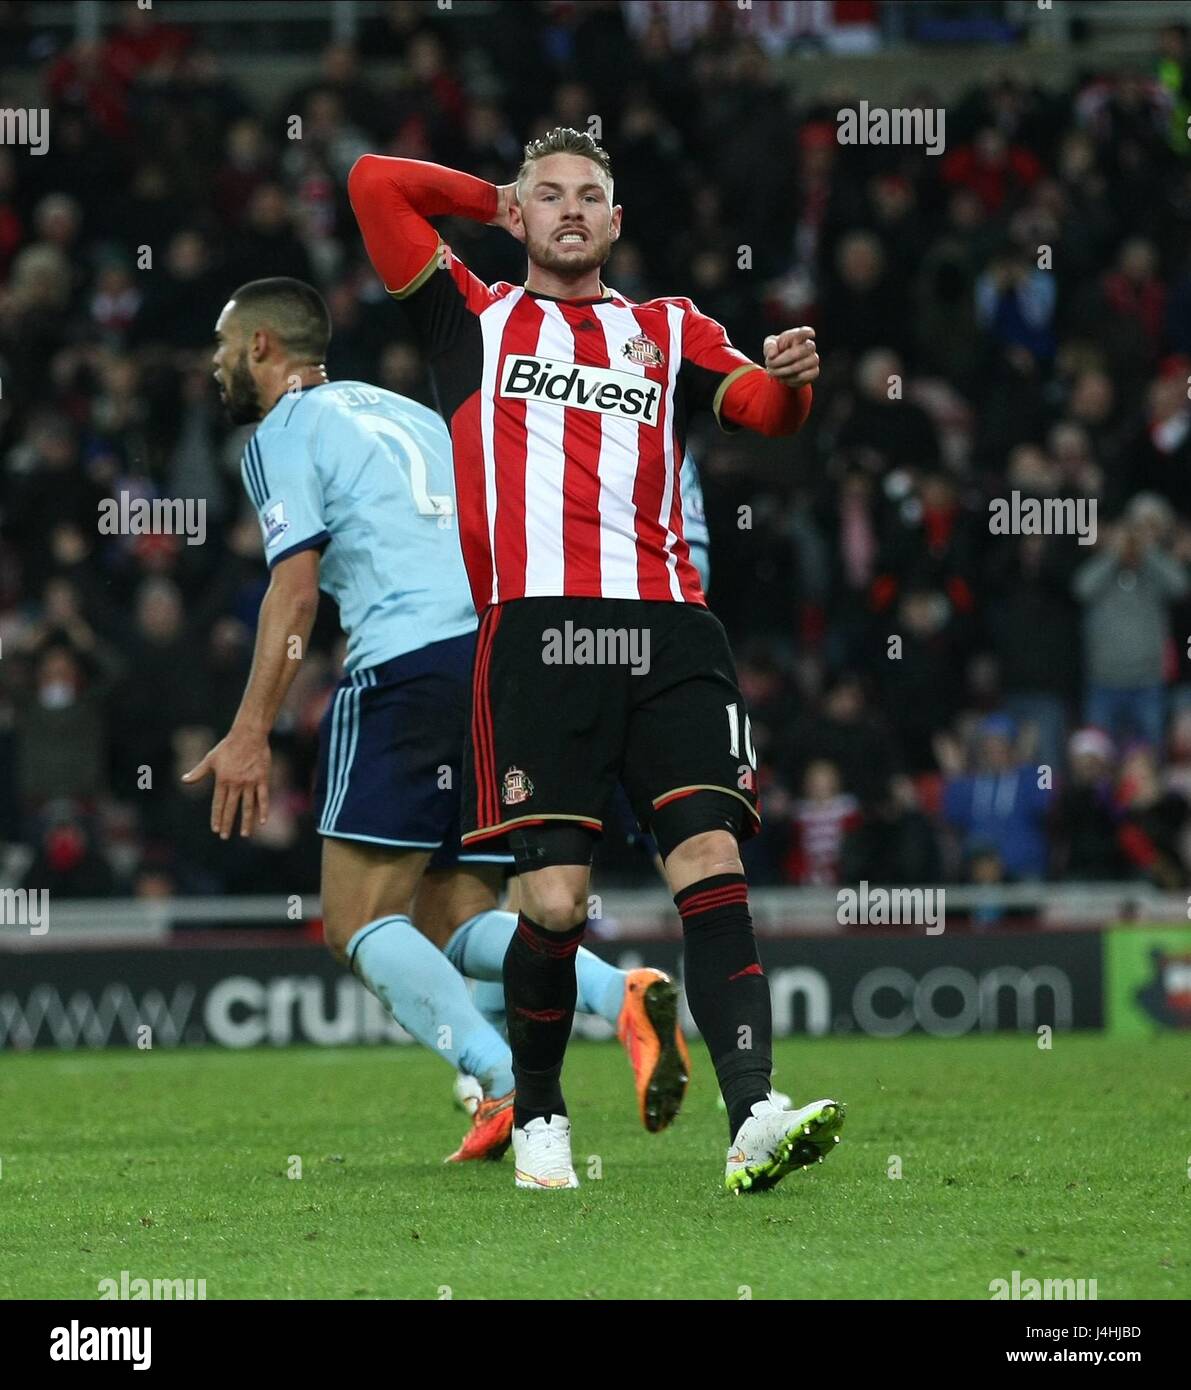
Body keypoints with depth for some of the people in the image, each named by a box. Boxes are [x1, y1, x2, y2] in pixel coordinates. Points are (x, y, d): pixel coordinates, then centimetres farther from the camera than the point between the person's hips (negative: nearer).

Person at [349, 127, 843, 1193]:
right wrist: (496, 199, 25)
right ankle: (538, 1115, 13)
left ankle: (753, 1119, -22)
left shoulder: (669, 331, 25)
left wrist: (791, 378, -14)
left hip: (669, 628, 2)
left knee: (712, 861, -13)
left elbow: (763, 407, 8)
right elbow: (373, 183, 14)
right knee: (555, 897, -8)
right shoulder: (475, 320, 20)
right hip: (536, 628, -2)